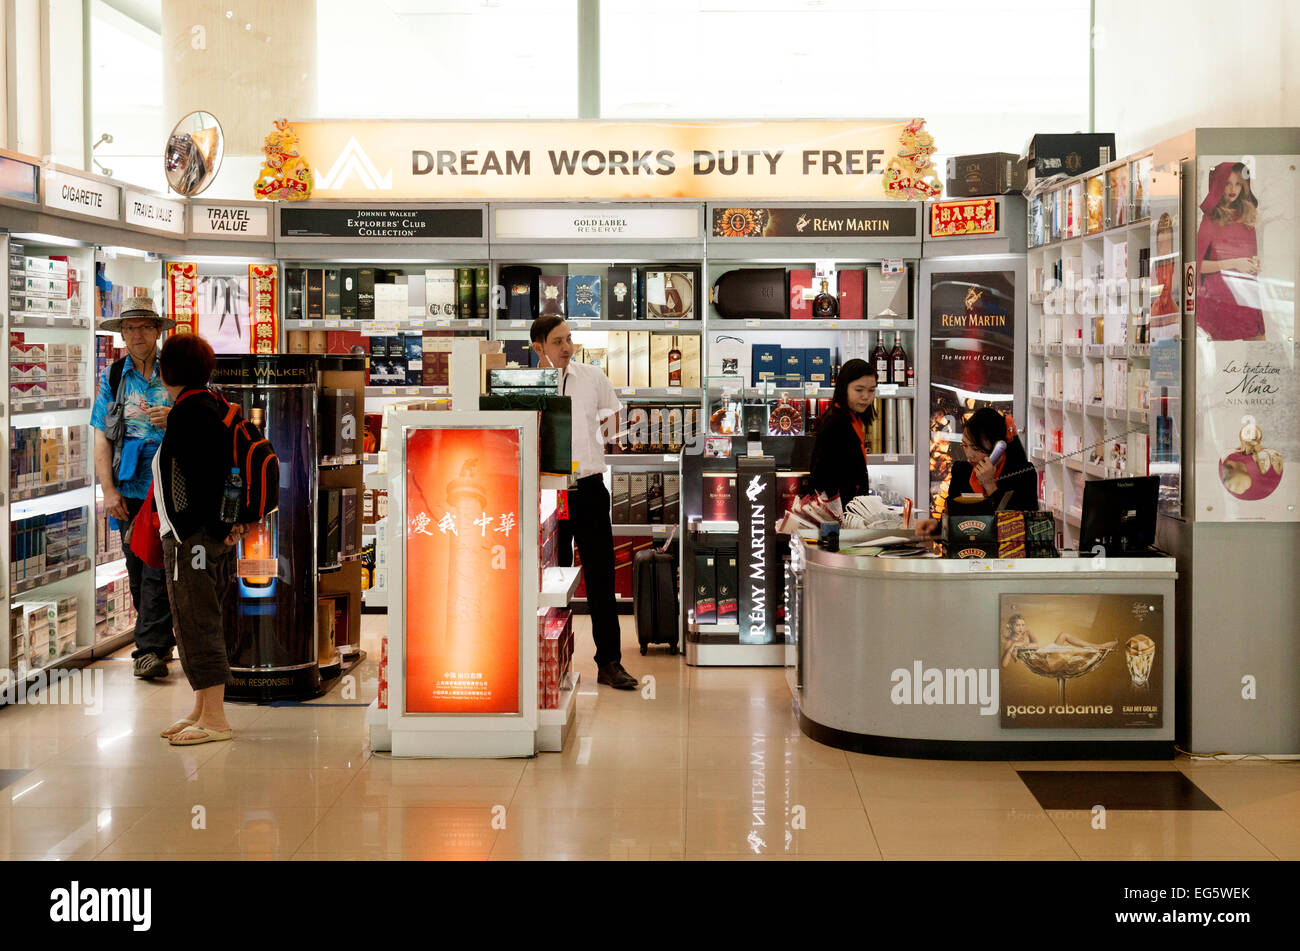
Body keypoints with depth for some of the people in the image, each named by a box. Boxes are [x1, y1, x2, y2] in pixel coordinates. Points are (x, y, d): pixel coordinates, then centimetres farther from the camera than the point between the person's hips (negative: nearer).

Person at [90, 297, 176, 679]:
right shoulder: (112, 378, 9)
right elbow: (102, 437, 6)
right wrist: (109, 490, -3)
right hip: (130, 490, 3)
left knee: (157, 570, -10)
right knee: (138, 572, 9)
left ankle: (150, 649, -9)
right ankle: (162, 641, 22)